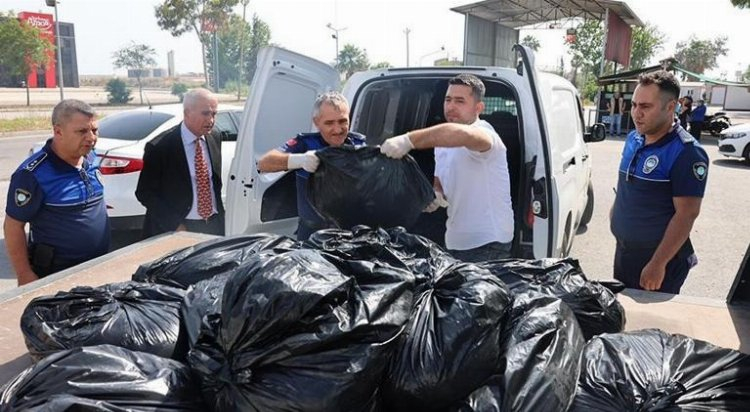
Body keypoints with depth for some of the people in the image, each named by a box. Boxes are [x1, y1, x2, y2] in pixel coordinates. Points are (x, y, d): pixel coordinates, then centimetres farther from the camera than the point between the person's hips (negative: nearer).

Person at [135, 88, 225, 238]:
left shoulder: (215, 139, 3)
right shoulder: (160, 147, -13)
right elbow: (144, 193, -10)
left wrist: (220, 217, 6)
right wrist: (175, 225, -15)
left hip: (213, 226, 5)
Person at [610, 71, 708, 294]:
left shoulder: (686, 153, -18)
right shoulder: (632, 139, 4)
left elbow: (687, 214, -21)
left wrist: (658, 264, -23)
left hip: (659, 259, -7)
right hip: (623, 251, 7)